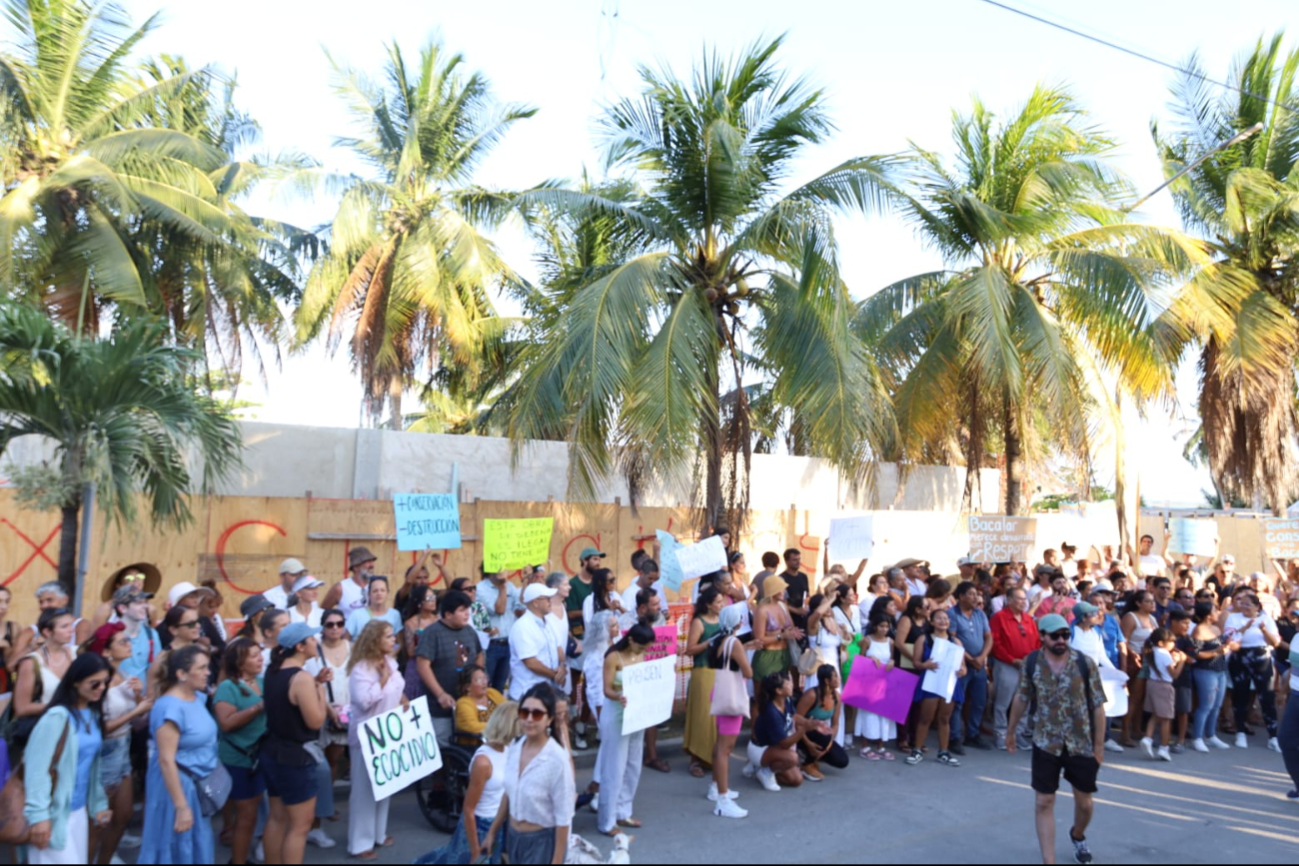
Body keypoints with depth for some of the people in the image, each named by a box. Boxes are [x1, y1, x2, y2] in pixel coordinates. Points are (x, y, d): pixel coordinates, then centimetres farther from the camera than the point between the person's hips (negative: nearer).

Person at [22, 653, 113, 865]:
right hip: (54, 812, -7)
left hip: (79, 810, 7)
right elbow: (38, 768, -19)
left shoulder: (94, 714, 5)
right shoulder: (58, 717, -17)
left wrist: (98, 804, 10)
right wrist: (39, 815, -20)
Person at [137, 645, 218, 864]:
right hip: (178, 784, -8)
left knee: (199, 846, 18)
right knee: (177, 848, 9)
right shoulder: (171, 707, -24)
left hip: (198, 783, 8)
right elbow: (166, 761, -24)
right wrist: (181, 807, -23)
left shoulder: (198, 697, 2)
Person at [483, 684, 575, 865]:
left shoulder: (557, 759, -24)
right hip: (514, 838, 6)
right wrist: (492, 832, 17)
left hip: (542, 842, -6)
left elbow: (563, 818, -18)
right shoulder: (514, 748, -5)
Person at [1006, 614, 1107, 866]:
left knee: (1085, 802, 15)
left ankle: (1078, 836, 48)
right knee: (1044, 802, 0)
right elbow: (1021, 699, 5)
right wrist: (1011, 732, 11)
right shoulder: (1031, 663, -7)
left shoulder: (1085, 664, -11)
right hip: (1046, 744, 0)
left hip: (1082, 744, 0)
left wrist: (1099, 744, -5)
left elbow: (1098, 706, -6)